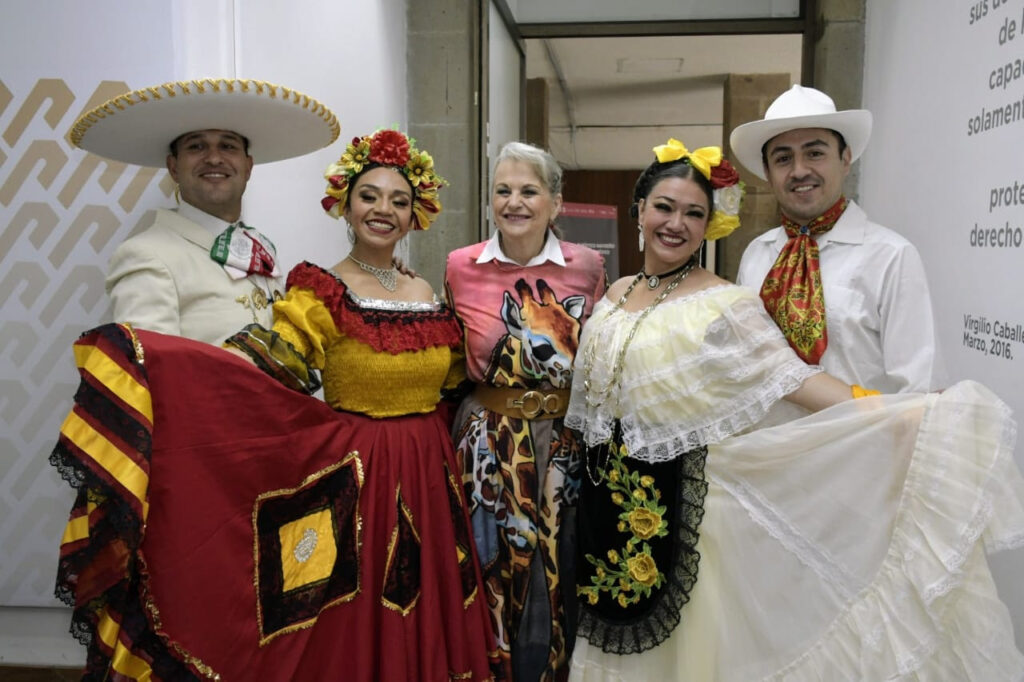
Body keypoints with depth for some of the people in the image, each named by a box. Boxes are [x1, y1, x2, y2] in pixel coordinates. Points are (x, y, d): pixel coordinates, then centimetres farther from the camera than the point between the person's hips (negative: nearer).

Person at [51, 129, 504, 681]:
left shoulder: (427, 295, 9)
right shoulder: (321, 291, -6)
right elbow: (264, 364, -22)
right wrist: (145, 355, -34)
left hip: (429, 475, 5)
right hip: (355, 478, -4)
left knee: (426, 625, 15)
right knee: (353, 633, 7)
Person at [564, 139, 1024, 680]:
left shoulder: (723, 305, -11)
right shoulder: (615, 295, 7)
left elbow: (793, 378, -20)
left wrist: (904, 414, -31)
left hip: (678, 505, -5)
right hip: (607, 501, 6)